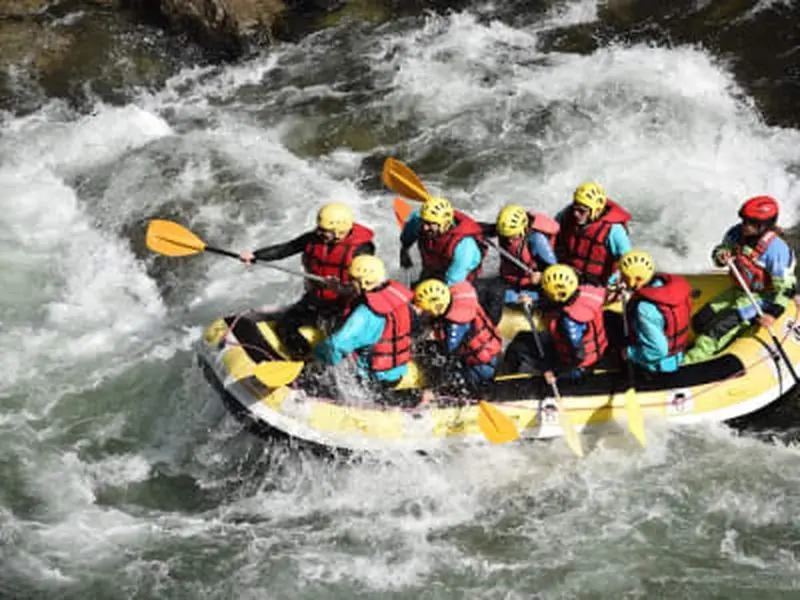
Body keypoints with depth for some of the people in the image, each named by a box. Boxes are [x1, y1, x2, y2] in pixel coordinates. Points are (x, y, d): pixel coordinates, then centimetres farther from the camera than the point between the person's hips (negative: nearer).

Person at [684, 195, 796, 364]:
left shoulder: (776, 249, -27)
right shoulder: (737, 233, -11)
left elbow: (785, 287, -21)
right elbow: (720, 250, 7)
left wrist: (773, 313, -26)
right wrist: (721, 257, -18)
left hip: (761, 297, -8)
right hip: (738, 291, 8)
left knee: (722, 325, -24)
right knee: (700, 321, -1)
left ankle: (691, 361, -26)